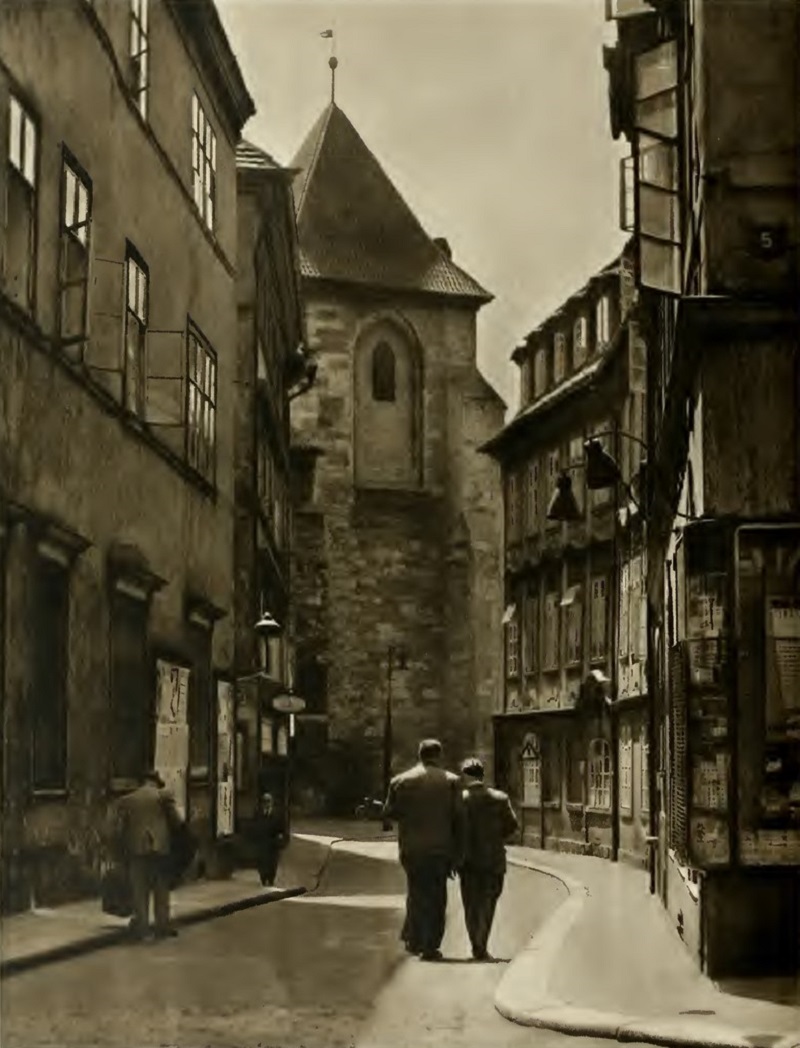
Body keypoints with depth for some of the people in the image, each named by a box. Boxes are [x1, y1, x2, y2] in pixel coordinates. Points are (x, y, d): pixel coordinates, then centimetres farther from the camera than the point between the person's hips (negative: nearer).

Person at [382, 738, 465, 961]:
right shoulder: (451, 781, -4)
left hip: (411, 848, 2)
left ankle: (413, 939, 15)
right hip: (440, 848, -1)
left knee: (417, 892, 16)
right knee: (436, 897, 7)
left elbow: (388, 813, 4)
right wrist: (457, 855, 0)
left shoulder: (400, 781, 0)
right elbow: (458, 819, -5)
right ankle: (430, 946, 5)